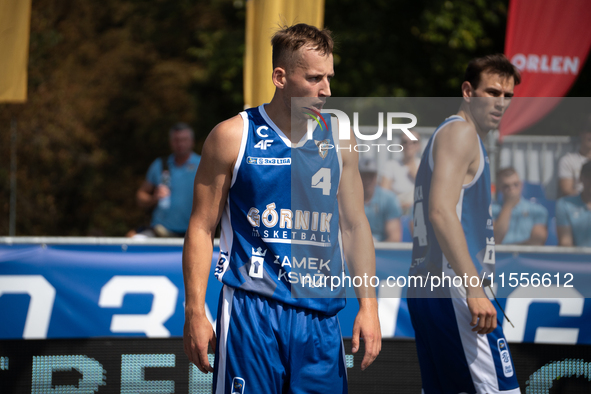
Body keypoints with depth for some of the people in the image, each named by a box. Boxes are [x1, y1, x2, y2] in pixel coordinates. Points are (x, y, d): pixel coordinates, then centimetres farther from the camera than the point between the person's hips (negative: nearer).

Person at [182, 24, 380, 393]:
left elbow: (355, 225, 14)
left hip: (318, 314, 4)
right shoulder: (233, 136, -2)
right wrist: (195, 313, -7)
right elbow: (201, 228, 0)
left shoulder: (339, 140, 9)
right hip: (251, 309, -4)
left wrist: (368, 305, 5)